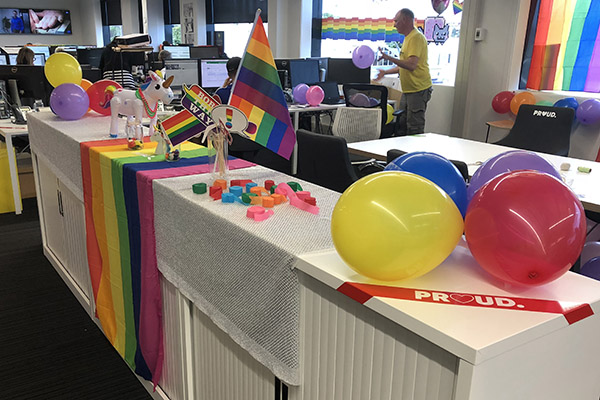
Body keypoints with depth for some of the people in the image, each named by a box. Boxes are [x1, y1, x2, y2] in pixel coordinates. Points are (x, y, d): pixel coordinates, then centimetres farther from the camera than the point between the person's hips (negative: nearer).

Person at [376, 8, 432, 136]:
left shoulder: (416, 37, -14)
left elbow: (411, 65, -26)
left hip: (418, 90, -10)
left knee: (415, 129, -8)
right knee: (401, 126, 13)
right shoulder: (408, 38, 18)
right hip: (408, 91, 10)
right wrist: (385, 72, 31)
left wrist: (389, 58, -27)